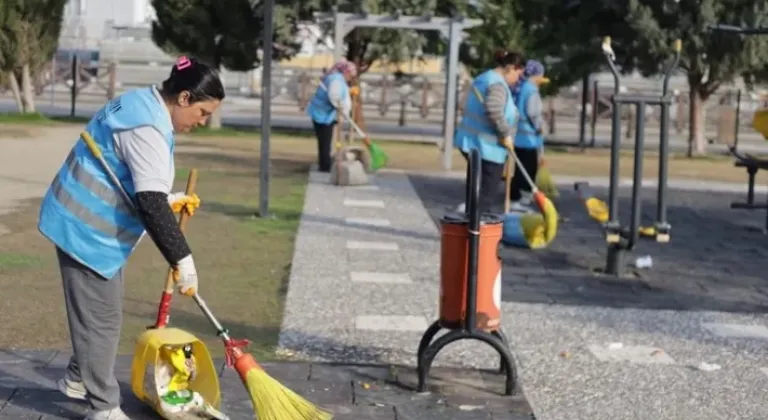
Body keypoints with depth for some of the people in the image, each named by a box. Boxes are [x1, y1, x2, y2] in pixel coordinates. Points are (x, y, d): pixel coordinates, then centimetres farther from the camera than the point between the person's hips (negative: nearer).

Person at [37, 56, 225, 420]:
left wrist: (169, 199, 15)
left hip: (91, 222, 11)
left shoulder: (143, 105, 9)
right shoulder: (147, 127, -25)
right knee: (101, 317, -4)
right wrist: (182, 259, -27)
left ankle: (77, 379, 37)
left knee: (98, 311, 21)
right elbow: (150, 204, -30)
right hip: (87, 227, -11)